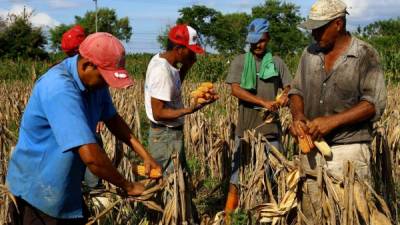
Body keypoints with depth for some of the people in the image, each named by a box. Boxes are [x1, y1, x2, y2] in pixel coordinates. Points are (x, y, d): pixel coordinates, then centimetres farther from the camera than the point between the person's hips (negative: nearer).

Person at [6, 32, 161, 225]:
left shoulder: (94, 80, -5)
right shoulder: (60, 89, -33)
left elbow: (113, 119, 10)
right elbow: (90, 156, -36)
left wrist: (145, 155, 1)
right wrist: (128, 187, -23)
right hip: (37, 187, -8)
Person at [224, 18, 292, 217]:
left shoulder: (277, 62, 9)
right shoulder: (240, 61, 2)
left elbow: (288, 87, 11)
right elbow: (235, 89, -9)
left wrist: (286, 96, -15)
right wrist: (263, 102, -19)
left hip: (271, 121, 2)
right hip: (247, 121, -2)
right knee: (240, 163, 1)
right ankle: (230, 211, 8)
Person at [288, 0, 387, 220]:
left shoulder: (365, 55, -6)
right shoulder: (310, 53, 9)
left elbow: (374, 103, -12)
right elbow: (296, 90, 16)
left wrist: (332, 121, -21)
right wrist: (297, 116, -6)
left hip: (349, 149, -5)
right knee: (311, 214, 9)